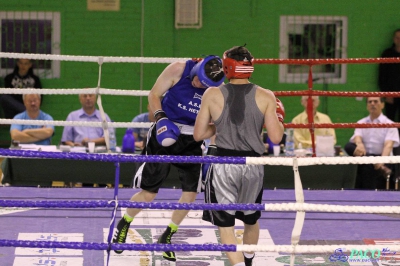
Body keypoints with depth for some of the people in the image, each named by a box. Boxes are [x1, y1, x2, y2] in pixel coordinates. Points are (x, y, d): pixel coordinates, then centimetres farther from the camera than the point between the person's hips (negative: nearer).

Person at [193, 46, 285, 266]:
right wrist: (279, 119, 13)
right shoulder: (265, 97, -4)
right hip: (253, 165, 3)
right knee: (251, 220, 25)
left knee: (225, 225, 3)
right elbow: (275, 137, -6)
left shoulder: (212, 95, -4)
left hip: (224, 165, -2)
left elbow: (198, 135, 2)